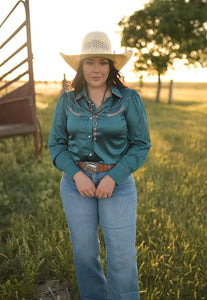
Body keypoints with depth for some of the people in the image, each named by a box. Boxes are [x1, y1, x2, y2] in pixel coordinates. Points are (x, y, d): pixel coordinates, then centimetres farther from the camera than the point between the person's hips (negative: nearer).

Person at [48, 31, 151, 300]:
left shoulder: (129, 99, -6)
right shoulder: (67, 101, 0)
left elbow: (141, 145, -5)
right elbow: (56, 144, 3)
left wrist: (113, 178, -15)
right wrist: (77, 175, -12)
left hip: (117, 182, -2)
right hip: (76, 181, 2)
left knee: (122, 255, 2)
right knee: (84, 250, 13)